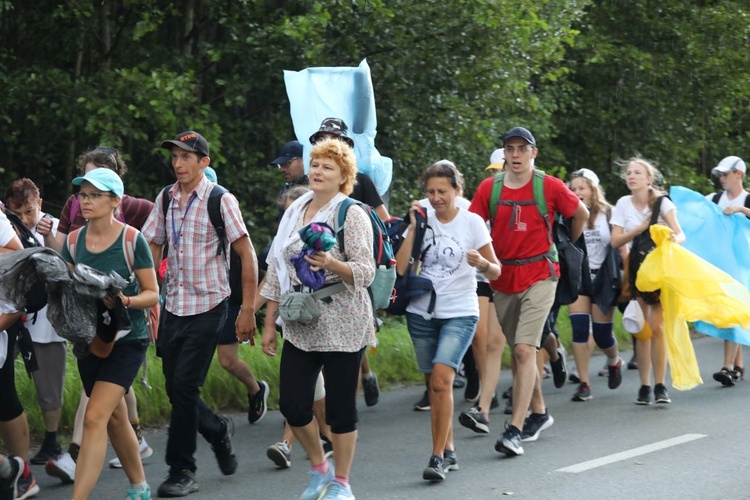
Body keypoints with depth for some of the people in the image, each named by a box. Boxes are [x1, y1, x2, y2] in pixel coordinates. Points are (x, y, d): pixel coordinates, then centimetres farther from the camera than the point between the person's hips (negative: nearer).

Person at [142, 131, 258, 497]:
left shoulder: (220, 200, -8)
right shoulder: (165, 200, 7)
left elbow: (247, 254, -7)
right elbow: (152, 250, 12)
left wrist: (248, 310, -10)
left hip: (208, 306, -5)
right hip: (173, 307, 5)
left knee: (184, 386, -9)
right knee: (175, 389, 6)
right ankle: (218, 431, 33)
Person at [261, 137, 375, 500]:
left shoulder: (351, 214, -6)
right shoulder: (293, 213, 11)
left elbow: (366, 272, -13)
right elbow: (276, 271, 14)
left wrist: (332, 264, -31)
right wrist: (269, 323, 12)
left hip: (342, 327, -5)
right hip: (300, 326, 5)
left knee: (340, 406, 1)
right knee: (291, 403, 2)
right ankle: (319, 470, 25)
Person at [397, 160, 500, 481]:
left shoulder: (472, 222, -4)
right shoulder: (423, 219, 2)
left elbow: (495, 272, -1)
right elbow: (400, 268, -7)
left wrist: (482, 263, -23)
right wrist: (413, 227, -10)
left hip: (460, 313, -3)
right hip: (422, 312, 3)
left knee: (441, 379, -18)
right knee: (435, 385, 8)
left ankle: (438, 457, -13)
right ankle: (448, 452, 21)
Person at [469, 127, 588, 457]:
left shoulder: (550, 187, -4)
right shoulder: (489, 188, 2)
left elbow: (581, 214, 12)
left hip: (539, 276, -4)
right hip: (503, 278, 4)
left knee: (524, 350, -16)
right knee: (521, 352, 14)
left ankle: (515, 430, -19)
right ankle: (539, 414, 34)